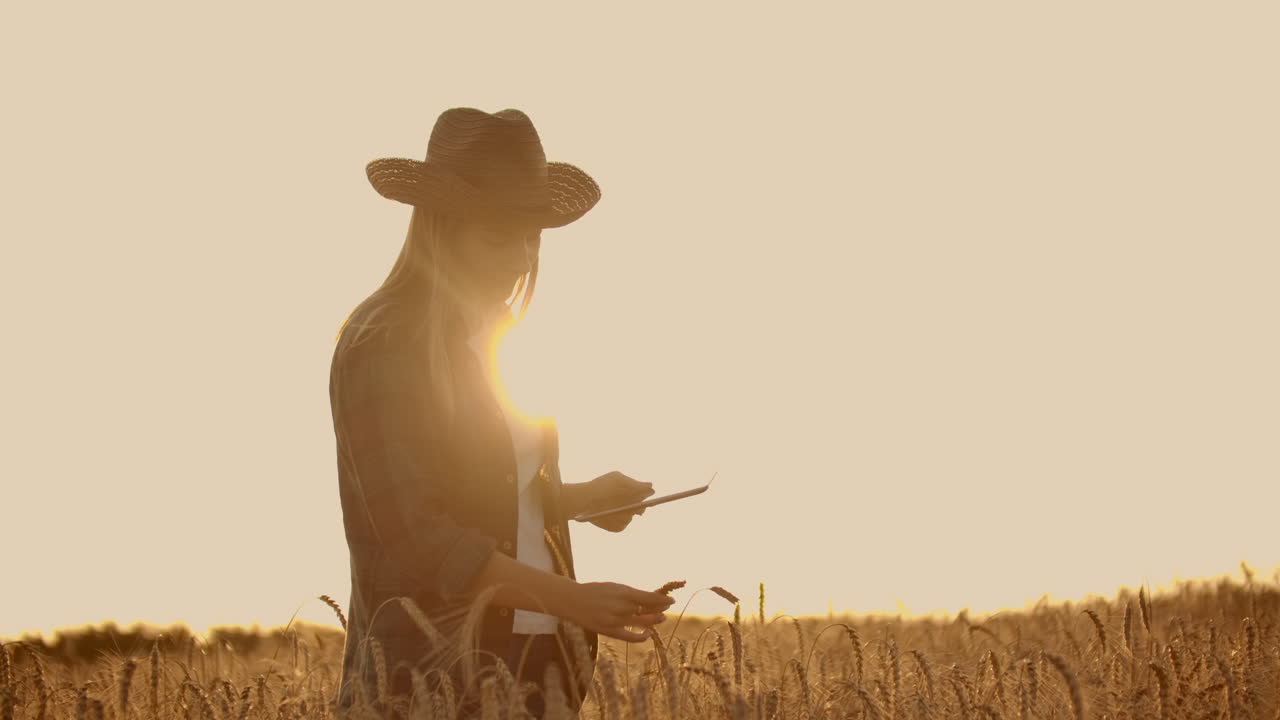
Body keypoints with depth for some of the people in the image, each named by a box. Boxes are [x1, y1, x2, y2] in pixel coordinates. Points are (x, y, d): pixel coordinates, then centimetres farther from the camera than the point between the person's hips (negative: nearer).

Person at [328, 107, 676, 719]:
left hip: (533, 663, 7)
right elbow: (416, 531, -18)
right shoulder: (381, 344, -11)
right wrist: (573, 599, -24)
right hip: (433, 668, -7)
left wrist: (580, 498, 4)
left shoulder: (493, 336, 13)